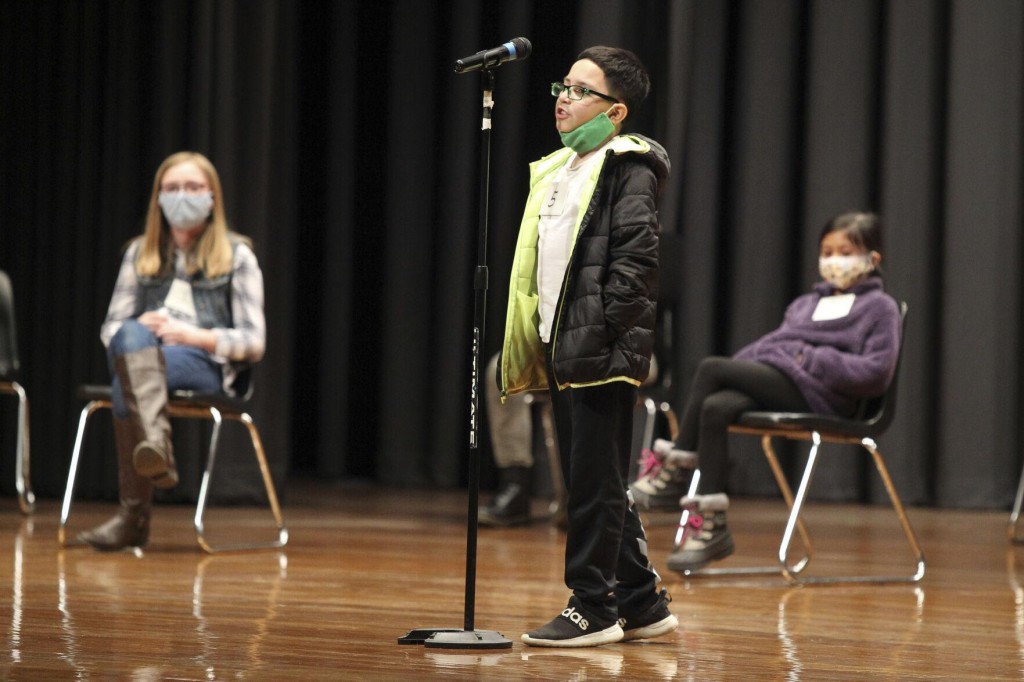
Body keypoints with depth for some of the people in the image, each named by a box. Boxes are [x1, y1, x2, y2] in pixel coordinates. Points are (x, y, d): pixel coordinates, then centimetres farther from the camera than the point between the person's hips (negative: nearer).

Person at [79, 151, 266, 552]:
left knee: (126, 383, -36)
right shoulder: (140, 254, 19)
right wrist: (140, 329, -7)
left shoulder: (237, 256, 9)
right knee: (131, 335, -37)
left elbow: (253, 342, 3)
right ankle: (156, 446, -55)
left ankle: (134, 515, -43)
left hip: (208, 366, -3)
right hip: (140, 355, 3)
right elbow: (110, 327, 17)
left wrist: (194, 335, -12)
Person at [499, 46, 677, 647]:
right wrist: (536, 338, 14)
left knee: (595, 485, -5)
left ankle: (594, 608, 2)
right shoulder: (558, 169, 19)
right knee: (593, 486, 12)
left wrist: (599, 331, -19)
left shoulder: (628, 168, -7)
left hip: (602, 354, -9)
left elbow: (636, 259, -16)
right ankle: (642, 604, 20)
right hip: (562, 350, 9)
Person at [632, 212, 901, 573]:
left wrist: (813, 360, -10)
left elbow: (876, 371, -4)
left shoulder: (880, 308, 10)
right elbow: (770, 342, 26)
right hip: (769, 376, 6)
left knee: (710, 368, -23)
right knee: (715, 408, -29)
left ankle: (676, 462, -12)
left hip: (815, 393, -6)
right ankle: (712, 524, -30)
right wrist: (736, 365, 5)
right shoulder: (805, 304, 34)